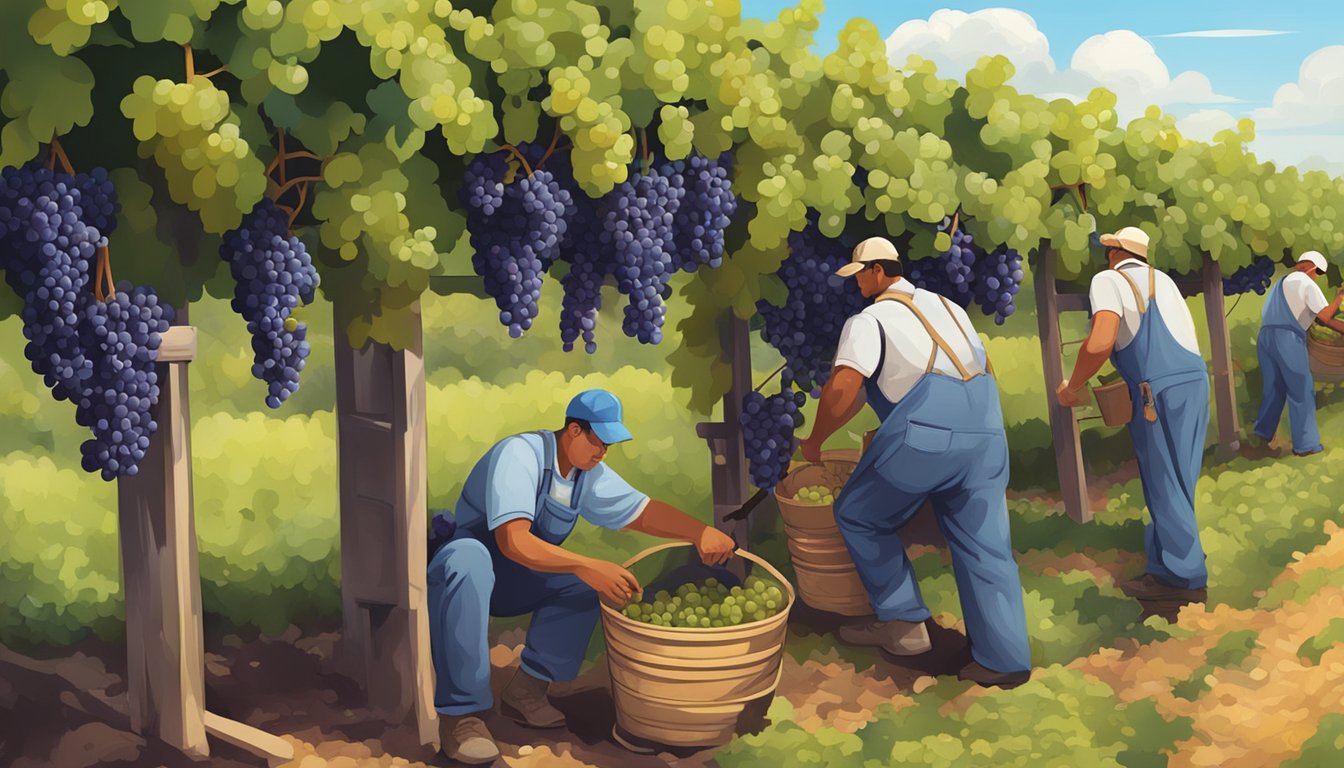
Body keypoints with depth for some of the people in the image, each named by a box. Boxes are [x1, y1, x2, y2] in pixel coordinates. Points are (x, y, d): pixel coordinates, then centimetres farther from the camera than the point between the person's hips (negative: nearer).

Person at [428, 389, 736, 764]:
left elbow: (642, 512, 4)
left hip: (510, 579, 8)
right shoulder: (519, 455, -25)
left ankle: (525, 692, -10)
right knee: (469, 564, -41)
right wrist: (587, 566, -46)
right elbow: (513, 540, -36)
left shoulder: (590, 474, 0)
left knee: (588, 581, -13)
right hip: (465, 557, -8)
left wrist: (700, 532, -15)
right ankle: (461, 715, -36)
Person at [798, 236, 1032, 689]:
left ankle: (904, 625, 13)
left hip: (924, 433, -6)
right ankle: (1005, 659, 4)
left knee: (859, 515, 13)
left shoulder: (871, 319, 4)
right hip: (985, 432, 7)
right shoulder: (947, 307, 27)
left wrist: (815, 442, 5)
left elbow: (843, 388, -9)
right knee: (985, 544, 9)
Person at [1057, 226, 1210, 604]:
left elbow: (1101, 342, -19)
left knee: (1164, 481, 1)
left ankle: (1184, 577, 7)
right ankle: (1165, 563, 22)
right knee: (1177, 478, 14)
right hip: (1195, 378, 7)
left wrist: (1072, 386, -5)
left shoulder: (1109, 280, -4)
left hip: (1159, 390, -7)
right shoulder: (1162, 279, 19)